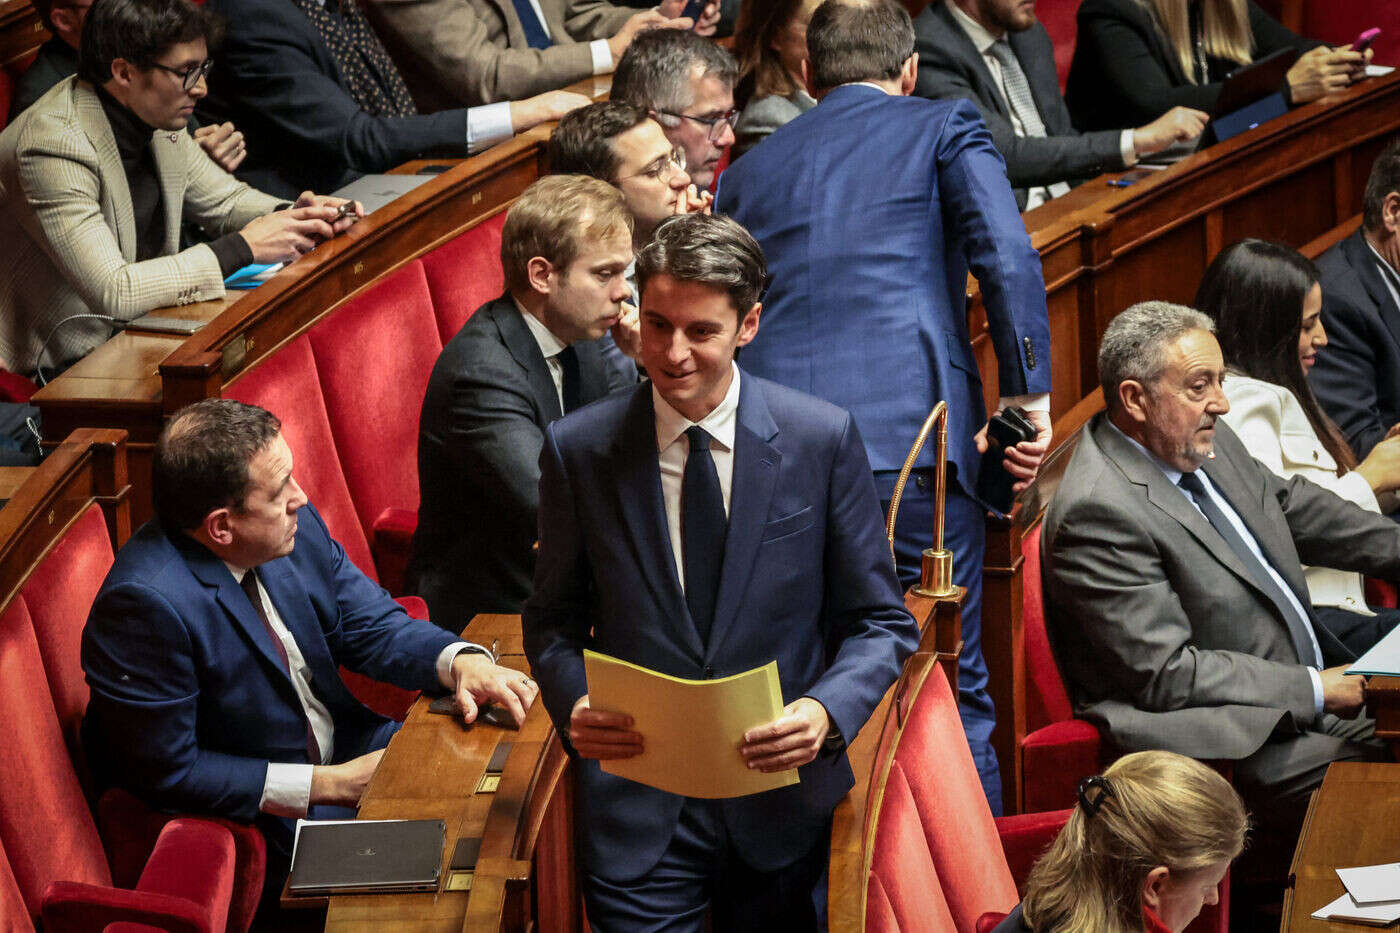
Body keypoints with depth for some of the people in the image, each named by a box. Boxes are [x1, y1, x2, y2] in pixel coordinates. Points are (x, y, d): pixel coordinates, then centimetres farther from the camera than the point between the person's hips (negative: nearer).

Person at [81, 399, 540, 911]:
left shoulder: (296, 529, -5)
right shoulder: (146, 604, -27)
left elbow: (371, 624, 6)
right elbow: (168, 771, -22)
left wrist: (461, 662, -16)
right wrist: (330, 786, -20)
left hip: (350, 754, 8)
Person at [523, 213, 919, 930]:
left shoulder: (823, 439, -6)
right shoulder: (578, 448, -4)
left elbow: (880, 623, 0)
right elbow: (554, 622, 7)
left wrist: (826, 712, -19)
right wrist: (575, 707, -15)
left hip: (781, 803, 1)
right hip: (638, 810, 0)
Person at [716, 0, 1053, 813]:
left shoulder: (748, 171, 23)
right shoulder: (943, 128, 11)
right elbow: (1009, 255, -5)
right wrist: (1027, 393, -3)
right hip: (910, 440, -3)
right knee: (954, 696, 5)